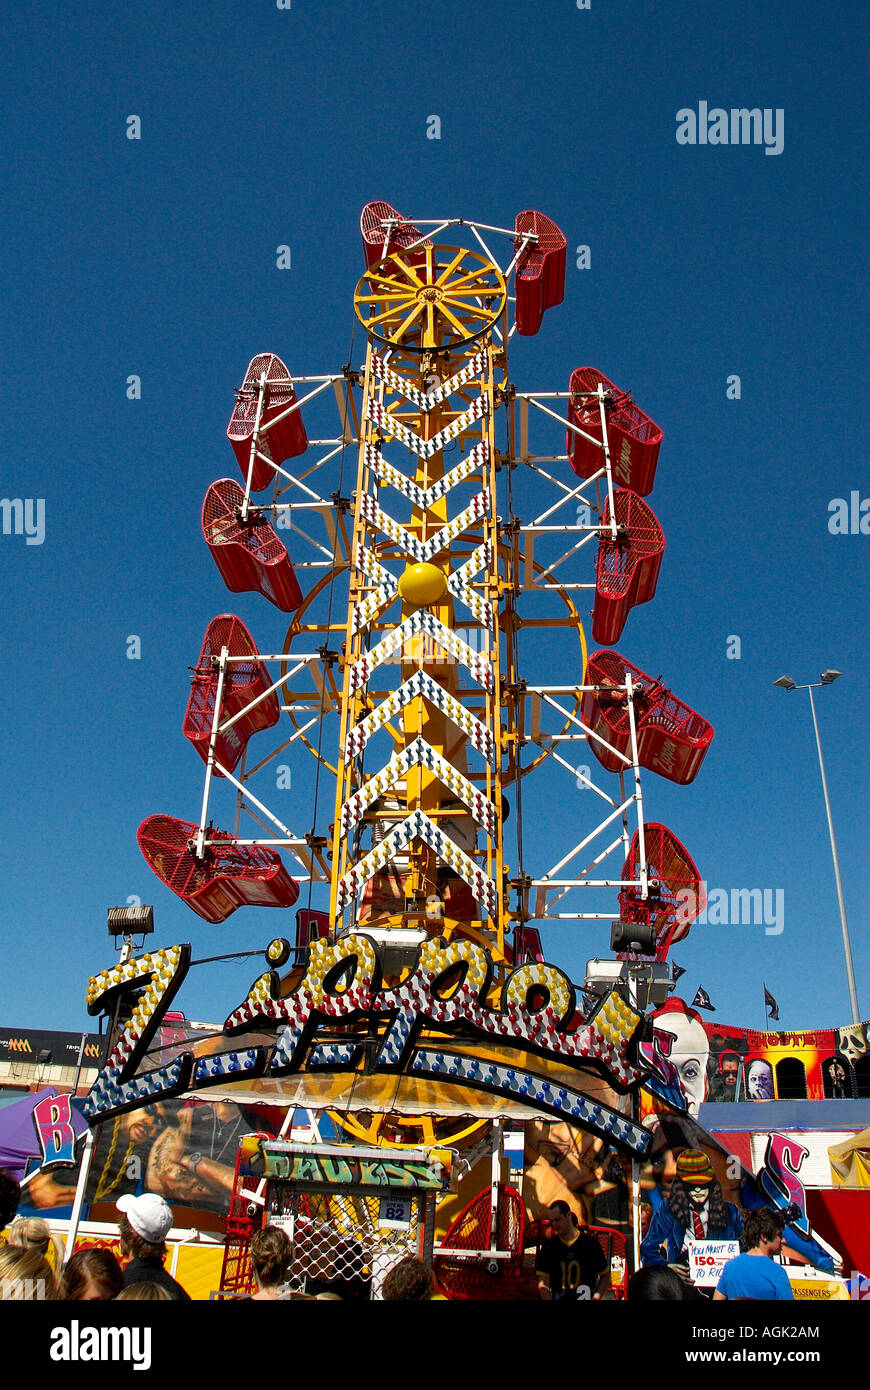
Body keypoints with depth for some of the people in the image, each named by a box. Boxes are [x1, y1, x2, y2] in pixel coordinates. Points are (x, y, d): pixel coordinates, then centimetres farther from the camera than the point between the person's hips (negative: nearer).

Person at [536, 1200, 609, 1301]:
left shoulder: (590, 1242, 3)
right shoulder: (548, 1245, 5)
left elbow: (606, 1275, 11)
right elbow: (542, 1283, 2)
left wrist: (596, 1297, -1)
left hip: (586, 1297, -1)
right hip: (557, 1297, 1)